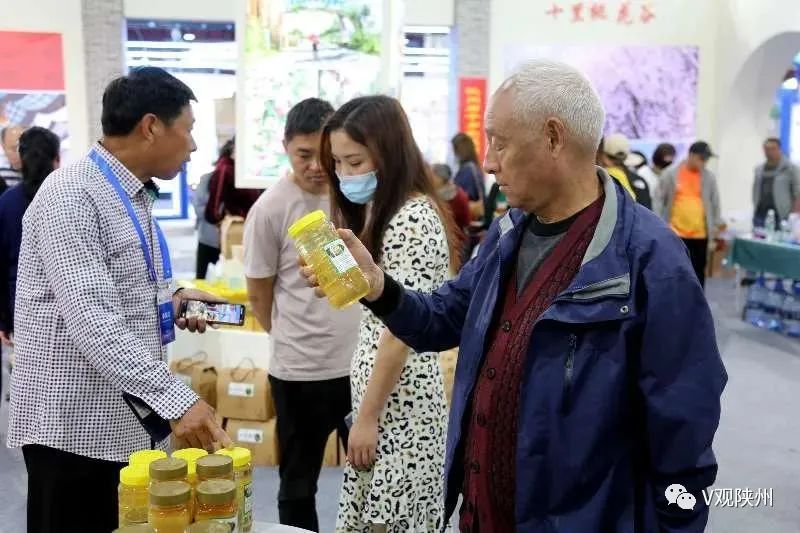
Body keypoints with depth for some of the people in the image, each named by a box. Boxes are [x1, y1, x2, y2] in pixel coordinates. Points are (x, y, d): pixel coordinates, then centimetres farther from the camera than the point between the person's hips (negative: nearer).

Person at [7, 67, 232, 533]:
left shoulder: (134, 196, 11)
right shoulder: (70, 197, -18)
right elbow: (89, 319, -28)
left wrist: (169, 302, 4)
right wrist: (175, 399, -33)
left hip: (130, 420, 9)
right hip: (77, 427, -9)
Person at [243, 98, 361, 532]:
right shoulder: (270, 209, -12)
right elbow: (259, 295, -2)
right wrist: (292, 339, 9)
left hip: (360, 362, 3)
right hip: (300, 370, -3)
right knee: (299, 483, 14)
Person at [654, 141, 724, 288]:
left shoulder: (709, 177, 4)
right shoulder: (670, 174, -3)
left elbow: (715, 203, 10)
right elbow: (659, 199, 0)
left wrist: (718, 225, 8)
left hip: (700, 234, 2)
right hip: (675, 232, -2)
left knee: (699, 271, 9)